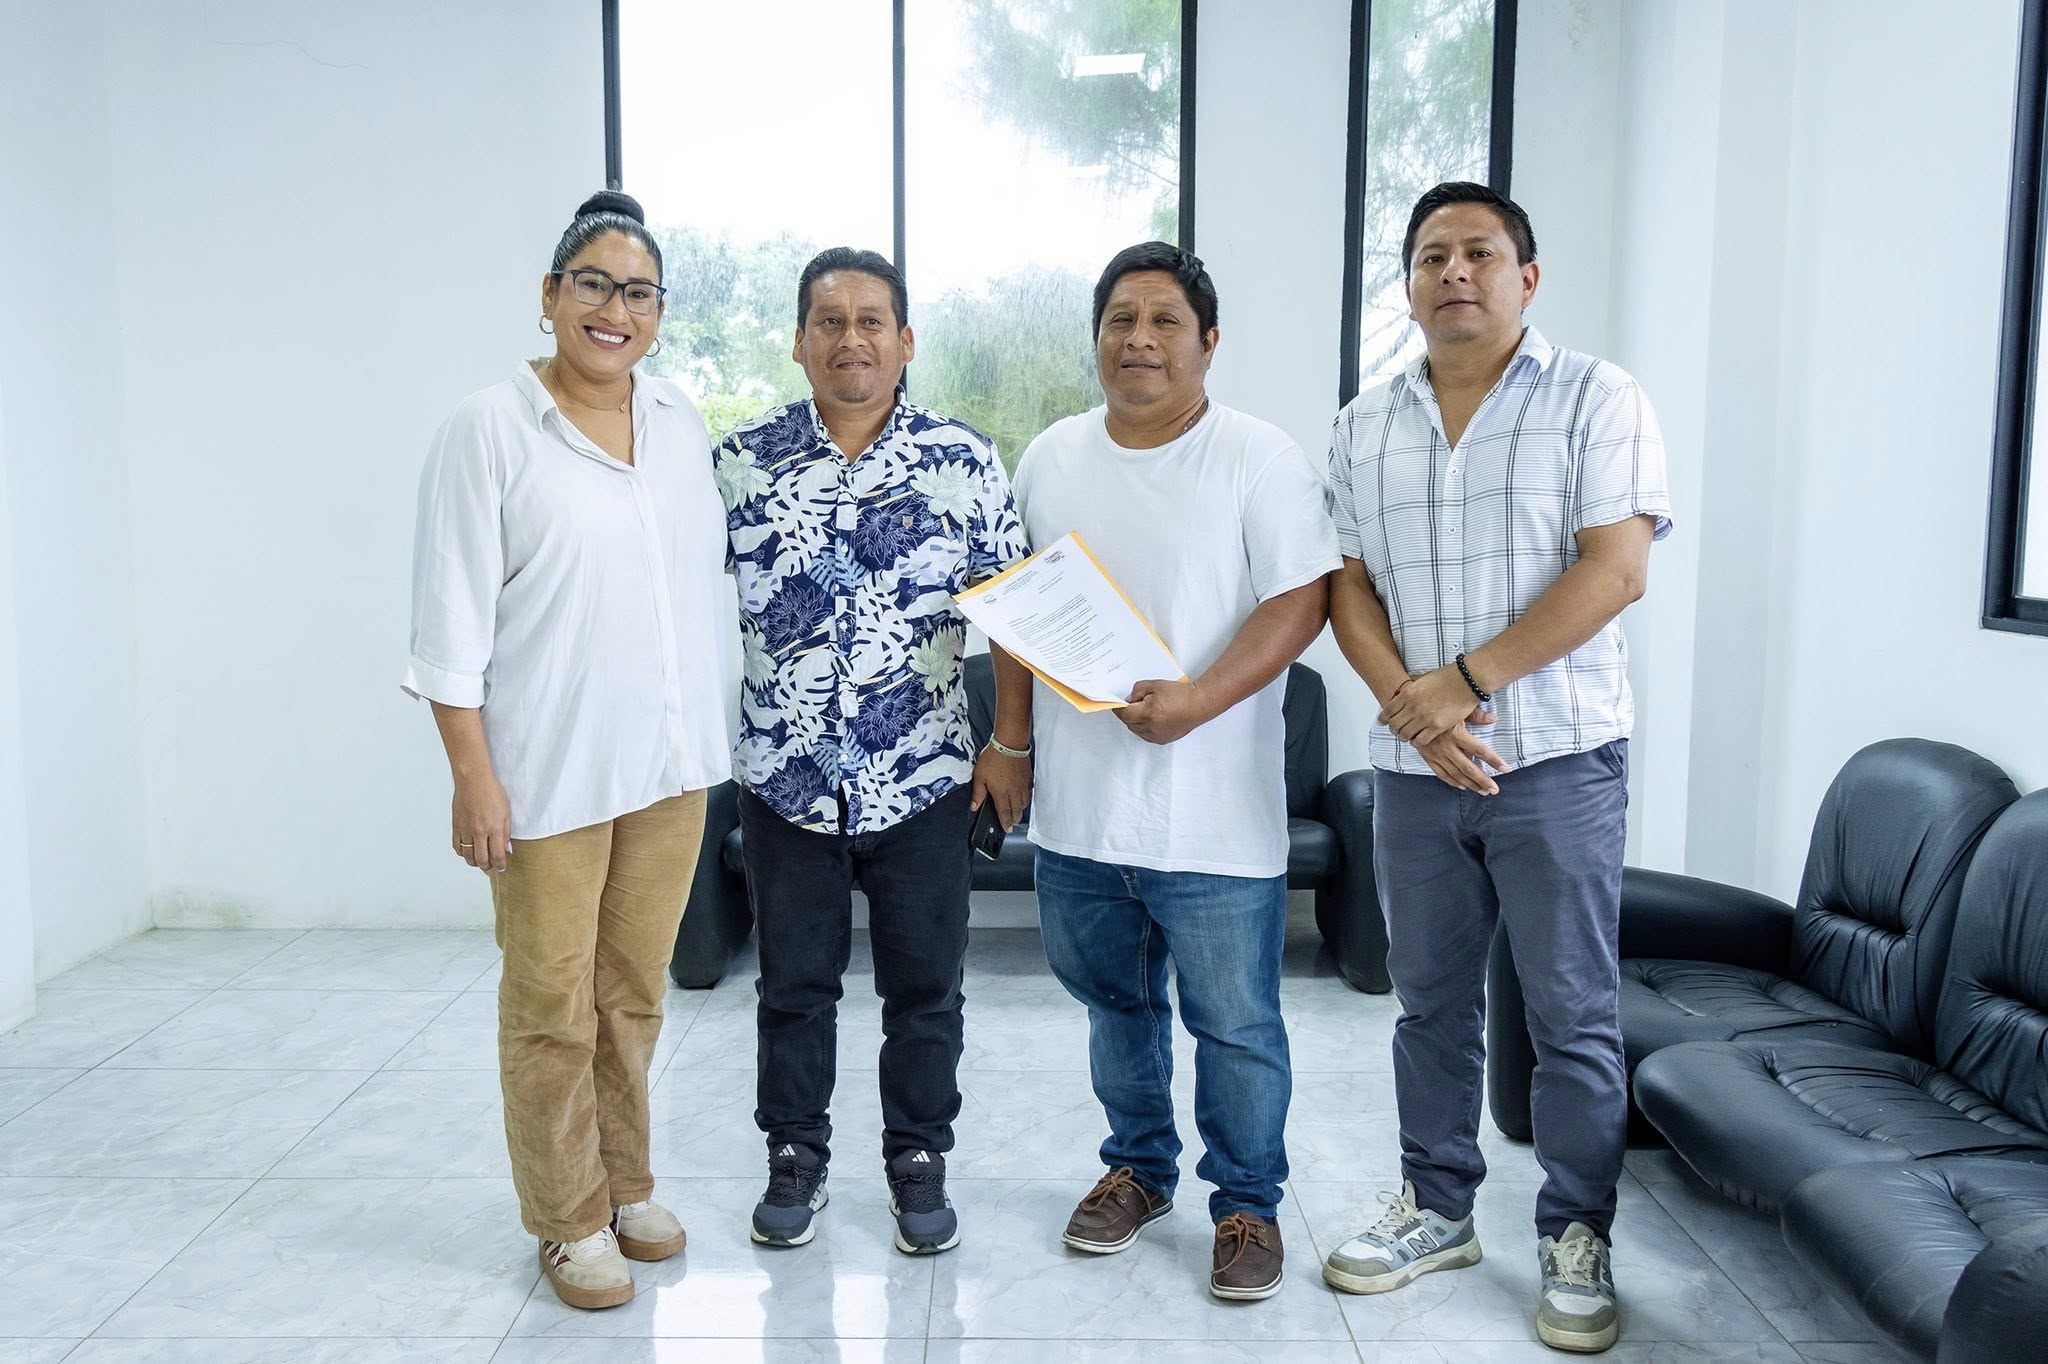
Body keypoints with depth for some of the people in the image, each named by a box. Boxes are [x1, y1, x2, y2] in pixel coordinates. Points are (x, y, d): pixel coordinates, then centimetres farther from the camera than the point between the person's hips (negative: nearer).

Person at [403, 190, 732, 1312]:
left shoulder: (679, 422, 8)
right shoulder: (490, 428, -7)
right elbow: (452, 618, -9)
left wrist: (718, 727, 12)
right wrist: (474, 777, -12)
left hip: (670, 761, 5)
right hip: (550, 771, -4)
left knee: (635, 991, 16)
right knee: (553, 1005, 7)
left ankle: (625, 1185, 33)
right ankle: (570, 1220, 24)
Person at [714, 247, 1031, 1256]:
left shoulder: (963, 463, -3)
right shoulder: (744, 460, -1)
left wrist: (1011, 742, -4)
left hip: (925, 781, 0)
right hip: (784, 780, 1)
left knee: (925, 988, 11)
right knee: (793, 986, 14)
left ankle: (919, 1163, 30)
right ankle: (794, 1159, 33)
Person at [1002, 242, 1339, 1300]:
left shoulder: (1259, 457, -7)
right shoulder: (1050, 459, 8)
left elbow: (1301, 599, -13)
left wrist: (1198, 700, -25)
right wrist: (1014, 734, 9)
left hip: (1214, 816, -4)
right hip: (1076, 806, 5)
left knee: (1235, 1024, 6)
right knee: (1116, 1003, 20)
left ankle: (1248, 1202, 26)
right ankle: (1138, 1168, 39)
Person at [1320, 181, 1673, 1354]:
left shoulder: (1596, 399, -3)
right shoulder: (1364, 426, 9)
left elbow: (1615, 570, -13)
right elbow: (1349, 586, 6)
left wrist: (1464, 676, -16)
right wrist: (1412, 705, -10)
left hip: (1558, 760, -4)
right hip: (1415, 765, 4)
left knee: (1575, 1015, 5)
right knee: (1432, 1001, 14)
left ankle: (1578, 1240, 21)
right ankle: (1438, 1209, 30)